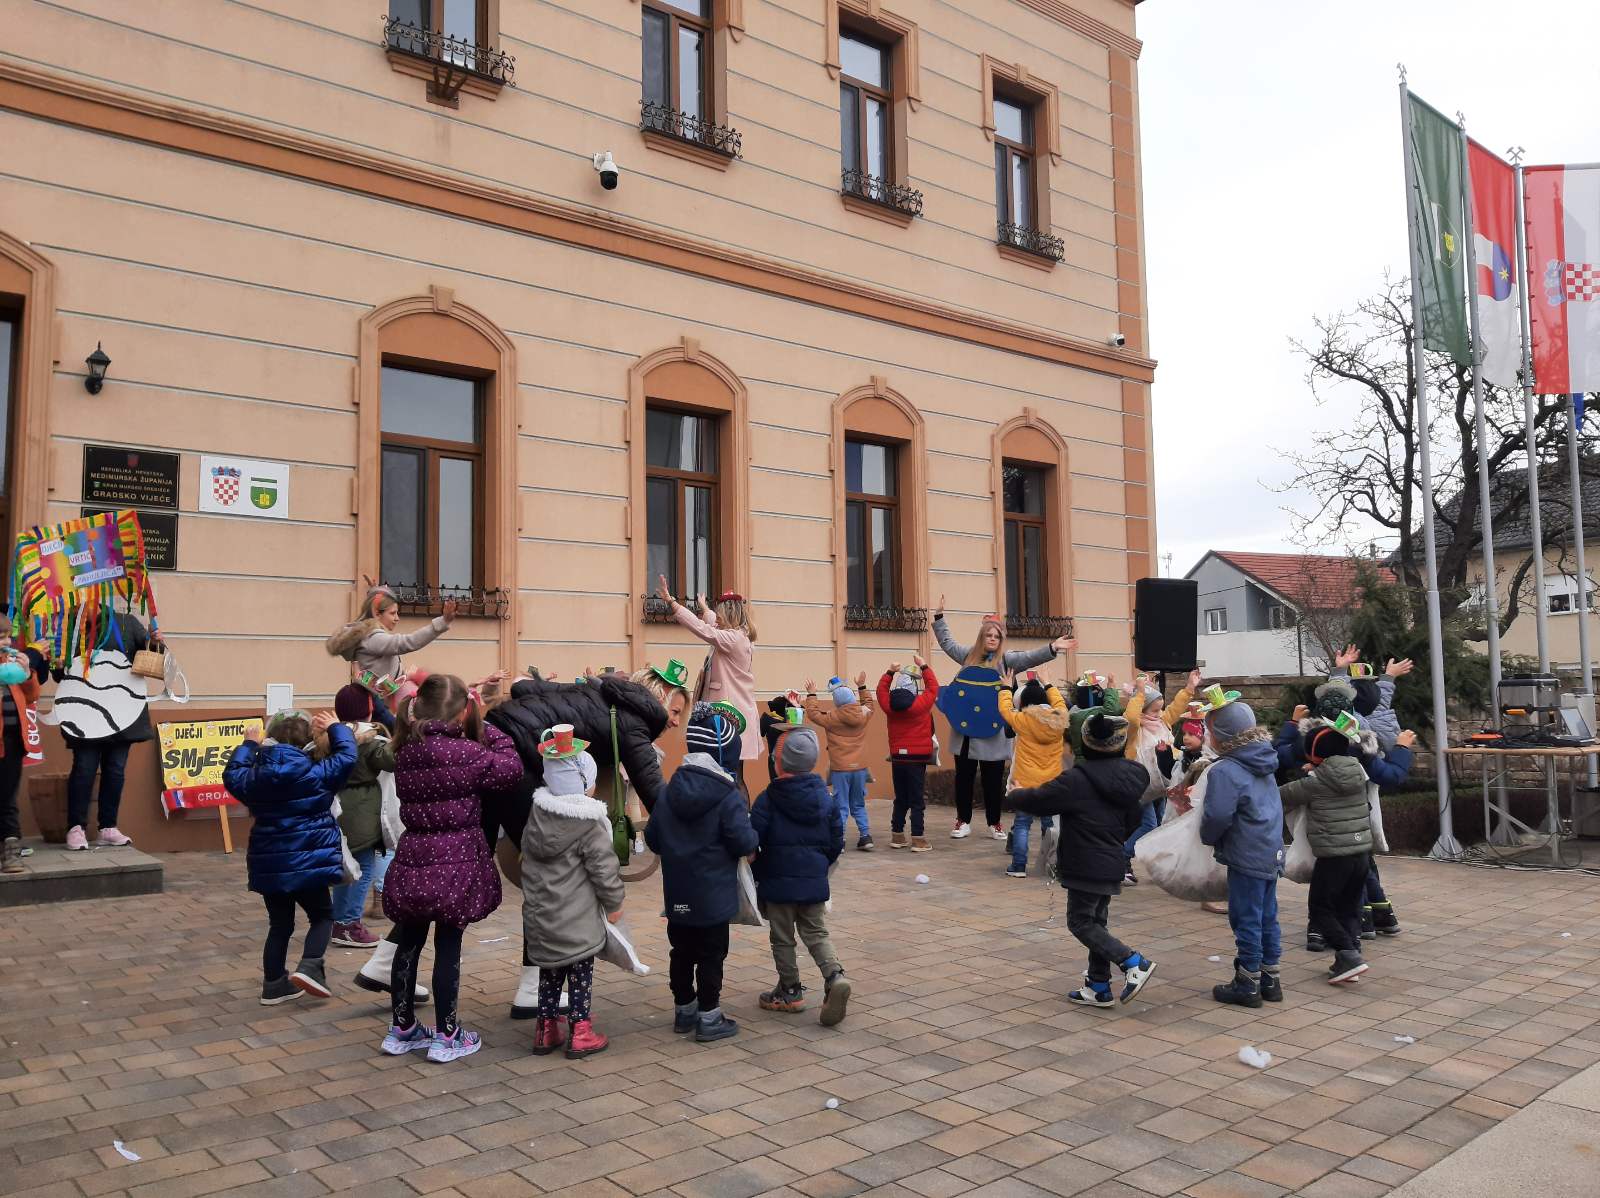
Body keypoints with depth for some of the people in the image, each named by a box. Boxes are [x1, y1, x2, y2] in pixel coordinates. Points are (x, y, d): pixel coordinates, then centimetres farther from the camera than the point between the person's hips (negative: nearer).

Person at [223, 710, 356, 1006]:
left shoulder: (255, 778, 1)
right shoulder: (316, 774, -11)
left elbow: (232, 775, 22)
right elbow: (347, 756, 0)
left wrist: (248, 745, 32)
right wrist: (335, 728, 15)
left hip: (268, 866, 5)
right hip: (308, 863, -4)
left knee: (280, 924, 17)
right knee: (322, 915, 12)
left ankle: (274, 984, 20)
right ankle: (310, 967, -9)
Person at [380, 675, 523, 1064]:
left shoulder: (405, 751, 3)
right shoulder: (464, 752, -15)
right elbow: (512, 770, -8)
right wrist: (484, 727, -1)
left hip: (412, 861, 6)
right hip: (456, 863, -6)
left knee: (408, 945, 15)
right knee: (448, 947, 4)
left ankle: (402, 1030, 28)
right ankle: (447, 1036, 13)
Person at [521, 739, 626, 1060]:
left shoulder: (536, 816, 3)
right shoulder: (589, 825, -17)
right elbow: (604, 869, -14)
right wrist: (614, 903, 0)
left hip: (539, 913, 6)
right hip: (577, 919, -6)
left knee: (550, 971, 18)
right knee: (580, 973, 6)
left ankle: (546, 1030, 26)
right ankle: (580, 1033, 11)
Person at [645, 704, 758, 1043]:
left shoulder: (669, 791, 1)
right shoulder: (729, 797, -17)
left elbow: (652, 839, 5)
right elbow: (744, 842, -20)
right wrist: (753, 836, 2)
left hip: (677, 896, 6)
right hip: (714, 897, -5)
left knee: (682, 952, 17)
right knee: (712, 955, 6)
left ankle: (684, 1010, 29)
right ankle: (709, 1018, 12)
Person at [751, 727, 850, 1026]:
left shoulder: (768, 799, -13)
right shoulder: (824, 797, 1)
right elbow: (836, 840, 6)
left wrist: (759, 873, 4)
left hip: (778, 881, -3)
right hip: (815, 882, 4)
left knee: (782, 938, 11)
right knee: (816, 933, 13)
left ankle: (790, 991, 19)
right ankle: (835, 976, -9)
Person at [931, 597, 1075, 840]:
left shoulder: (1006, 659, 0)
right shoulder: (969, 655, 10)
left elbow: (1030, 657, -15)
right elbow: (947, 641, 24)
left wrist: (1052, 648, -30)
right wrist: (940, 615, 23)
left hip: (993, 731, -3)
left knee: (993, 780, 5)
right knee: (964, 778, 9)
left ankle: (994, 823, 19)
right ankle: (963, 821, 20)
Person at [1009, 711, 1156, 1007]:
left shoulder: (1078, 780, -19)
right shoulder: (1129, 777, 5)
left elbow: (1037, 800, -14)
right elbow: (1132, 822, 16)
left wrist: (1014, 795, 6)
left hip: (1086, 868, -8)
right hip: (1111, 864, 8)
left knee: (1080, 922, 2)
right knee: (1096, 921, 15)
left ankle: (1134, 963, -8)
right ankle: (1099, 988, 19)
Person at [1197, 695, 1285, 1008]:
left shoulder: (1225, 771, -19)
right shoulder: (1263, 764, 9)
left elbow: (1217, 815, -25)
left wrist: (1208, 837, -4)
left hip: (1246, 858, -9)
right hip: (1271, 853, 9)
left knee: (1247, 920, 1)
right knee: (1267, 917, 16)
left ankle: (1248, 985, 10)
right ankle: (1269, 979, 25)